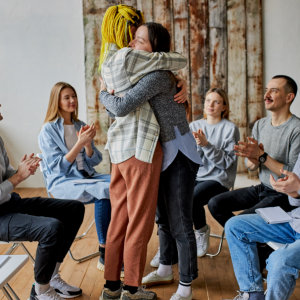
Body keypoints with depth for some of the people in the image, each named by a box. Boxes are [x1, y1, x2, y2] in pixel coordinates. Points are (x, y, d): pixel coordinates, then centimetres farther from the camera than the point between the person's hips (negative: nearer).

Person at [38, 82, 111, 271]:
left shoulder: (81, 126, 14)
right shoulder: (48, 130, -2)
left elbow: (95, 161, 10)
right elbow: (58, 167, -11)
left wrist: (88, 143, -10)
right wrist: (79, 143, -19)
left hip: (86, 176, 5)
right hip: (62, 182, -5)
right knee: (104, 191, -33)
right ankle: (104, 255, -23)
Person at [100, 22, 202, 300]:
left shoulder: (157, 75, -23)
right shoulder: (144, 72, 7)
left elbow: (121, 107, -31)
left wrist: (103, 94, -10)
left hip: (179, 154, -9)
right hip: (161, 154, 10)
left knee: (180, 223, -3)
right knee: (163, 217, 20)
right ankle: (165, 269, 37)